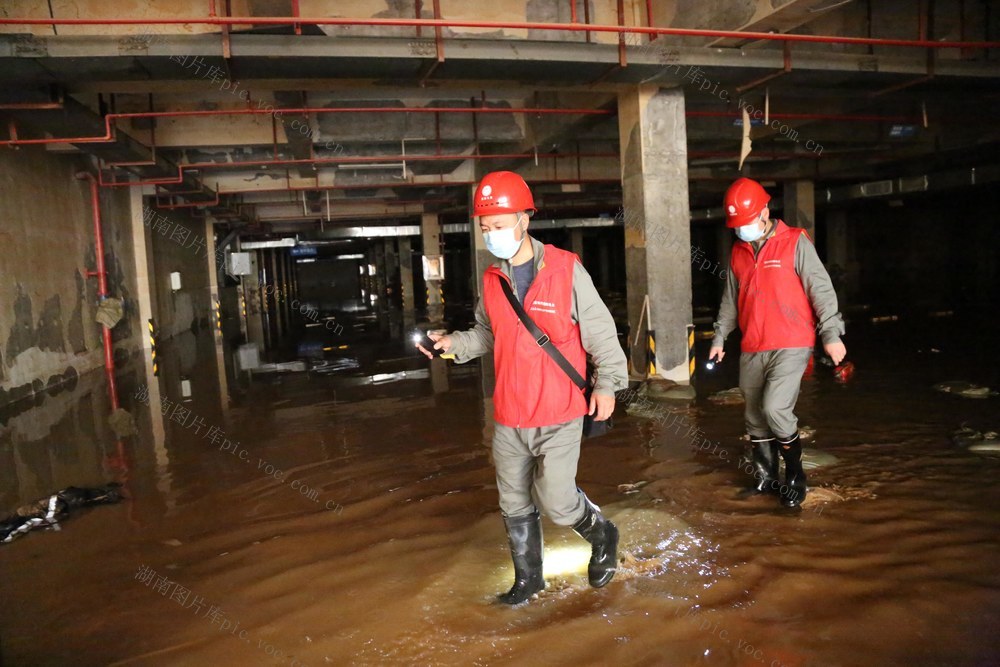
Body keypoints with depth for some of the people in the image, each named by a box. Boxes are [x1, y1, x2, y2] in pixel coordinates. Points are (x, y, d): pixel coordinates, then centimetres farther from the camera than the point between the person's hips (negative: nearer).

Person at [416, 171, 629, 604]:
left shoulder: (566, 269, -11)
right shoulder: (492, 279, 4)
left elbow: (600, 331, -7)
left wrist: (607, 383, -11)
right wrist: (453, 343, -1)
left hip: (558, 413, -5)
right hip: (508, 414, 5)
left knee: (556, 500, -5)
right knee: (515, 504, 14)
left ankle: (602, 536, 28)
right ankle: (528, 578, 35)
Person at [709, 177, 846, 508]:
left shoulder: (795, 242, -5)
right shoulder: (738, 252, 11)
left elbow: (821, 289, -8)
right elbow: (730, 300, 19)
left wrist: (831, 334, -12)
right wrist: (719, 338, 19)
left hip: (791, 346, -6)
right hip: (752, 350, 6)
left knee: (775, 407, -19)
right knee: (755, 417, 10)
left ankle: (795, 475, 3)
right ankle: (765, 477, 27)